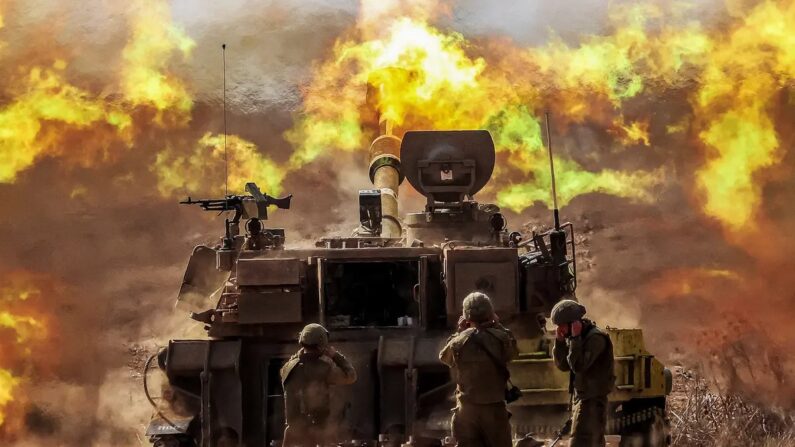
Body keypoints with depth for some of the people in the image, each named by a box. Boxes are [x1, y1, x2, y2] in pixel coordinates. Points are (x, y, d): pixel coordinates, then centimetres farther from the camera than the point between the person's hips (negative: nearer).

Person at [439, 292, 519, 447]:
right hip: (495, 408, 0)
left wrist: (459, 331, 14)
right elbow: (513, 351, 13)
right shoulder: (499, 338, -8)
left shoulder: (459, 342, -8)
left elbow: (444, 356, 12)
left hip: (467, 409, 0)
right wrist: (498, 326, 13)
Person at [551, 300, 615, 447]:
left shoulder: (596, 338, -17)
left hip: (593, 400, -10)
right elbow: (563, 365, 10)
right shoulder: (581, 337, 11)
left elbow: (578, 366, -26)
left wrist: (575, 338, -22)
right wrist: (560, 341, -2)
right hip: (580, 398, 10)